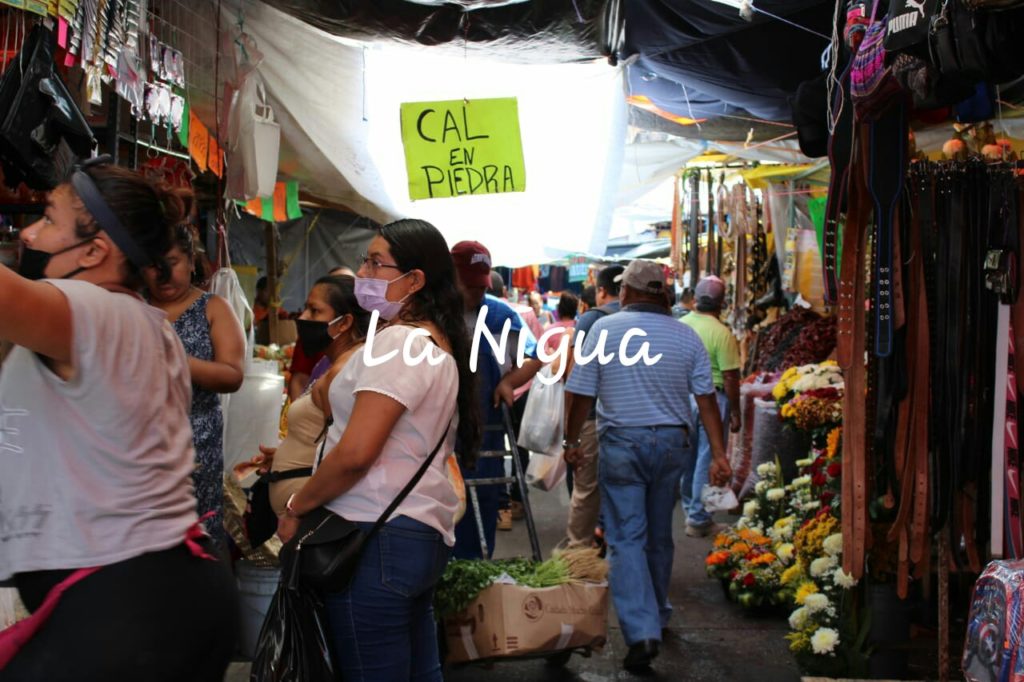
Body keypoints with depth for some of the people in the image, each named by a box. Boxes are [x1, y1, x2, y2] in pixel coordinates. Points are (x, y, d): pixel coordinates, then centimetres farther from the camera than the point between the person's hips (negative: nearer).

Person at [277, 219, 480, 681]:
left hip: (377, 536, -10)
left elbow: (355, 453, -22)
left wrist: (295, 509, -8)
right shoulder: (440, 344, 16)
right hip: (424, 532, 10)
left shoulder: (399, 340, -15)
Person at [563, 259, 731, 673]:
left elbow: (582, 393, -6)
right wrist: (718, 453, -1)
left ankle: (641, 631, -13)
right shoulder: (686, 336, 1)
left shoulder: (604, 328, -7)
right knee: (659, 535, 18)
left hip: (621, 441, -3)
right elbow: (706, 398, -2)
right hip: (671, 441, 4)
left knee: (626, 538, -1)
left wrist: (572, 441, 6)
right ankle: (657, 616, 34)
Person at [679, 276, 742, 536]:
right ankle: (698, 519, 9)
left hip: (683, 397, 5)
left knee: (686, 457, 17)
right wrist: (735, 413, -5)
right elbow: (730, 377, -14)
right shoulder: (721, 333, -15)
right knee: (706, 460, 3)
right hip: (712, 399, -5)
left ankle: (689, 507, 32)